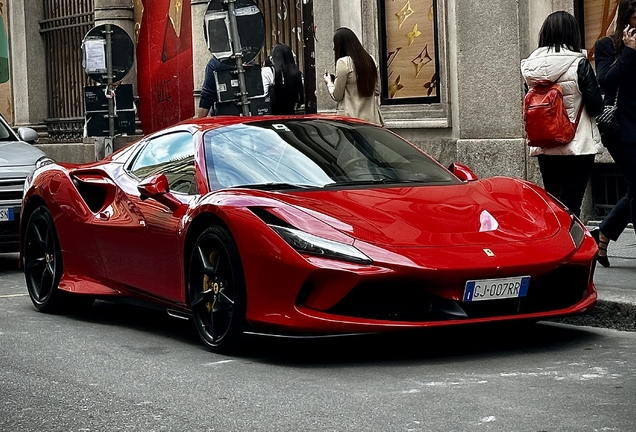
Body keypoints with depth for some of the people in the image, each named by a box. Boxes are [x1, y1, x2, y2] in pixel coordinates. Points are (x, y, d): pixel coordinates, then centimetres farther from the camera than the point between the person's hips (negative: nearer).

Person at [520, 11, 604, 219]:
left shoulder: (531, 65, 2)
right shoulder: (578, 64, -11)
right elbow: (596, 106, -9)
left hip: (544, 147, 5)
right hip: (578, 146, -5)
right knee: (570, 207, -4)